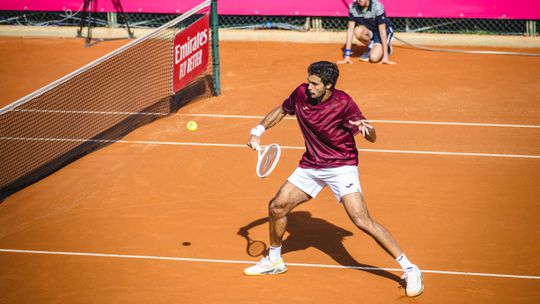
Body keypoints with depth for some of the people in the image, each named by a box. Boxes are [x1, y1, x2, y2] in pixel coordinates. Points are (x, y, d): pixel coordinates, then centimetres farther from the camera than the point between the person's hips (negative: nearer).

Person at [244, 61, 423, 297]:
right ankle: (274, 261, 33)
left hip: (341, 167, -6)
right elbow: (282, 110, 15)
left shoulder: (343, 103, -21)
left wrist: (365, 128, -41)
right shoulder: (301, 94, -7)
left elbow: (372, 138, -18)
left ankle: (409, 270, -14)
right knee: (277, 207, 6)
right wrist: (258, 131, 5)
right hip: (310, 166, 6)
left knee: (362, 221, -19)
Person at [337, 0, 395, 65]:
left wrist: (385, 56, -31)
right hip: (369, 31, 4)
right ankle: (370, 46, -1)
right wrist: (347, 55, -22)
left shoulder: (377, 6, -29)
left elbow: (382, 32, -29)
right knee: (358, 31, -31)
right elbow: (350, 30, -17)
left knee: (374, 58, -26)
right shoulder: (353, 7, -18)